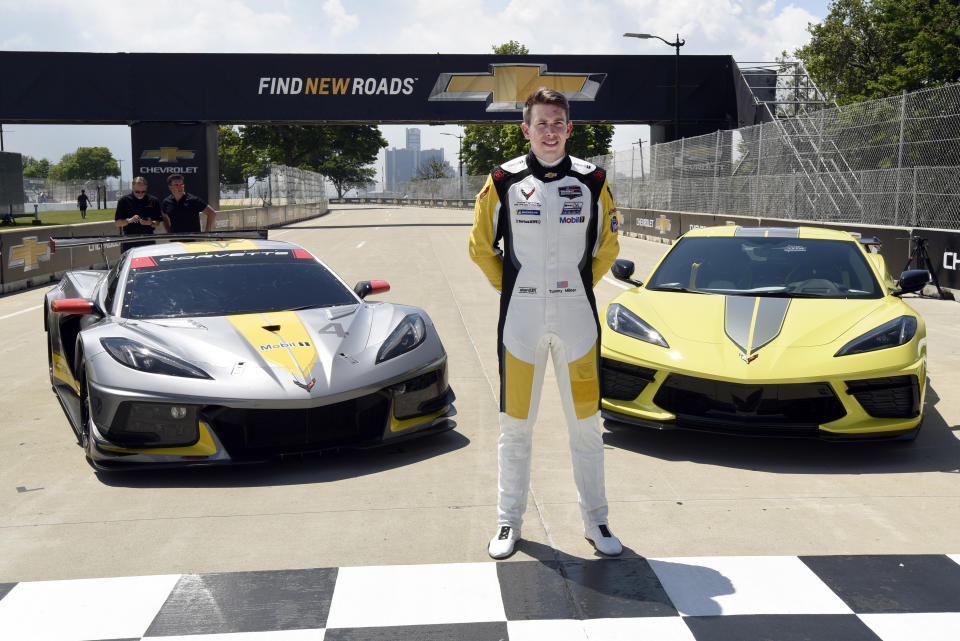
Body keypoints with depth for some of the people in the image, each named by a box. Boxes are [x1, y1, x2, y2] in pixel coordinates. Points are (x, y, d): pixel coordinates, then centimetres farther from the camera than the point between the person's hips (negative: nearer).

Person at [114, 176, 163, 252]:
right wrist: (129, 220, -15)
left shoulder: (154, 201, 7)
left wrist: (151, 223, -13)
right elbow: (117, 222, 2)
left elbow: (158, 223, 8)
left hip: (148, 241, 1)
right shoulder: (124, 201, 3)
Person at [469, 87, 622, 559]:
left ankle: (595, 521, 21)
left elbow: (607, 246, 13)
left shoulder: (591, 181, 2)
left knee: (586, 423, 7)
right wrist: (512, 289, 6)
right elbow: (481, 246, 8)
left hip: (578, 318, 1)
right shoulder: (504, 181, -1)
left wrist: (578, 286, 8)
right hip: (520, 319, -1)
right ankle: (509, 520, 20)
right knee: (515, 425, 7)